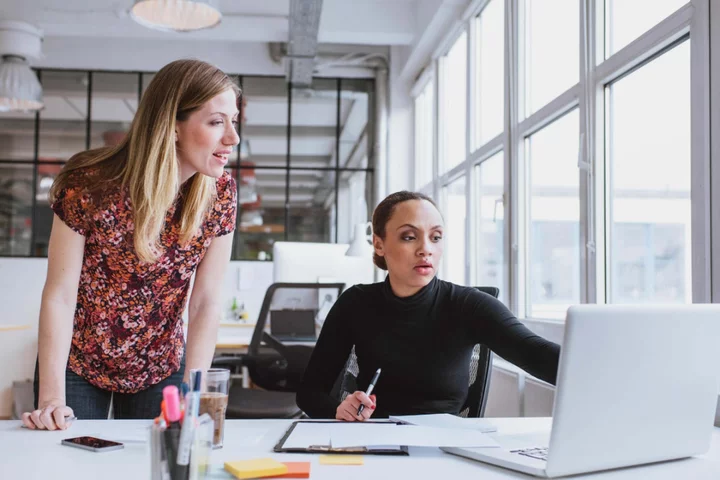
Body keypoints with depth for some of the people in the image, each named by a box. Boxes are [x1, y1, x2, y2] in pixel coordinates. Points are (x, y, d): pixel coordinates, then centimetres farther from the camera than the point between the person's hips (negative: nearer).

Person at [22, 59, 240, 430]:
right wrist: (52, 398, -23)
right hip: (77, 365, -2)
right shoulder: (91, 186, -23)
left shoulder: (220, 192, -14)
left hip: (161, 370, 3)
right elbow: (60, 295, -18)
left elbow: (206, 303, -11)